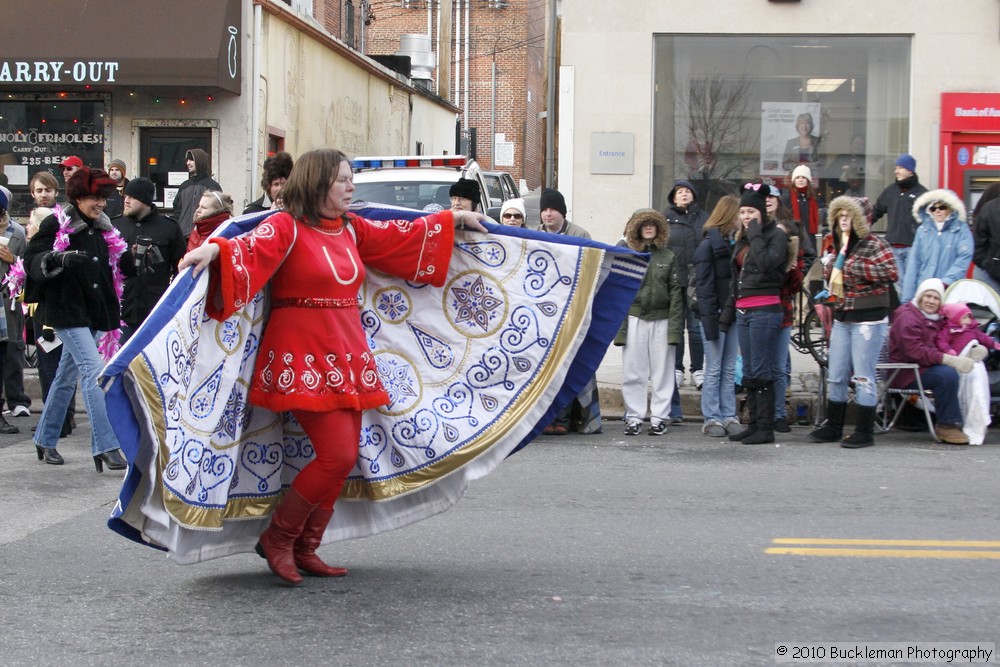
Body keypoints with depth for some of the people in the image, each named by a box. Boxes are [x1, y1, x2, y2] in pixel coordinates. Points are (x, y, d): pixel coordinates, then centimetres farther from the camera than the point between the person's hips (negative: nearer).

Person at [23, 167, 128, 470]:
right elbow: (32, 261, -15)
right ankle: (105, 446, -20)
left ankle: (45, 440, 27)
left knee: (68, 375, 15)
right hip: (67, 309, -7)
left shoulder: (104, 228, 14)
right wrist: (60, 259, -31)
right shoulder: (56, 226, -8)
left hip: (94, 311, 7)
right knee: (94, 370, -17)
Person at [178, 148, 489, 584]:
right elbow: (250, 252, -27)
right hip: (303, 357, -8)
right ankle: (277, 538, 4)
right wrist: (215, 249, -48)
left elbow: (401, 238, 26)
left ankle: (305, 550, 17)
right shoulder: (286, 228, -9)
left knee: (343, 459, 6)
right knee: (337, 455, -14)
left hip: (347, 355, 8)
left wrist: (455, 217, 34)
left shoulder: (351, 228, 12)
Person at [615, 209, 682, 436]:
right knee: (633, 371, 2)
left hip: (661, 320, 0)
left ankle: (659, 417, 8)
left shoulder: (667, 257, 8)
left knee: (662, 371, 2)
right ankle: (634, 417, 9)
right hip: (634, 318, 0)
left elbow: (675, 292, 4)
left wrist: (675, 325, -5)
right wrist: (618, 323, -5)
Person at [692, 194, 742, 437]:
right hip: (716, 314, -6)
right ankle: (711, 419, 4)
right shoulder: (708, 245, -7)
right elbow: (704, 286, -11)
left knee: (730, 369, 8)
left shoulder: (736, 243, 13)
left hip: (732, 314, 6)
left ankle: (729, 416, 13)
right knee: (714, 369, -1)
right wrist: (711, 320, -17)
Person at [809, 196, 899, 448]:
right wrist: (830, 263, 5)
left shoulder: (873, 244, -8)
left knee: (863, 377, -3)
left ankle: (865, 431, 4)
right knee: (836, 375, 11)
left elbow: (891, 273, -20)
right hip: (842, 318, 8)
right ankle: (833, 427, 22)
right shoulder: (838, 247, 14)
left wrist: (856, 267, -18)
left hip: (869, 319, -7)